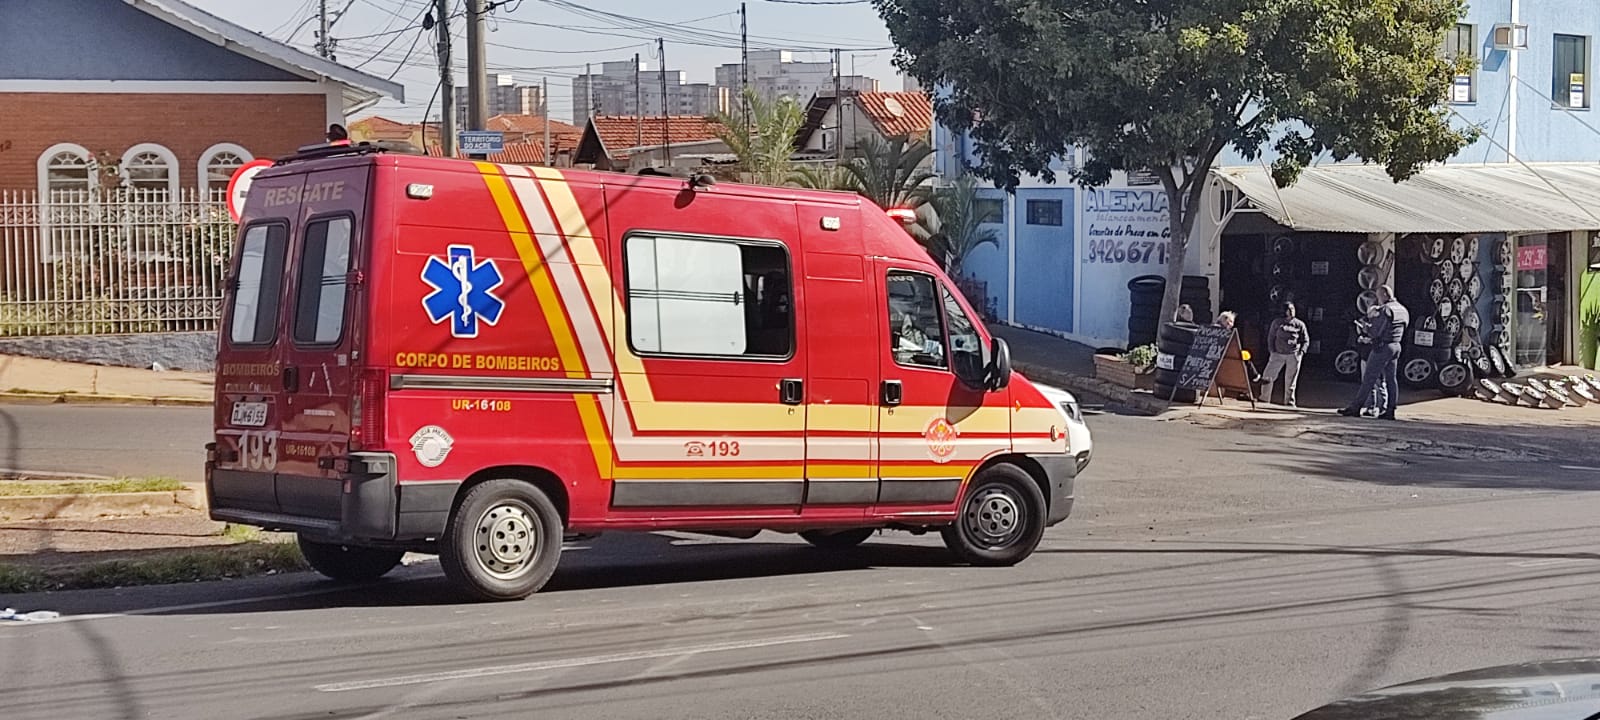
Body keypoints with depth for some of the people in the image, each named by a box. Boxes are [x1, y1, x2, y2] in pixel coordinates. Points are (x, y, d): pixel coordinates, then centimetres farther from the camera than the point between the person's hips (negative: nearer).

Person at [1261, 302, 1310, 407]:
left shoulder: (1299, 324, 7)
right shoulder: (1277, 323, 6)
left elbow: (1306, 340, 10)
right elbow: (1271, 337, 10)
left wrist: (1302, 351, -6)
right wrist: (1272, 350, -1)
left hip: (1294, 355, 0)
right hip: (1278, 354, 0)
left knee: (1291, 379, 1)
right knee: (1269, 375, -5)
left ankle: (1289, 401, 10)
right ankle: (1264, 397, 6)